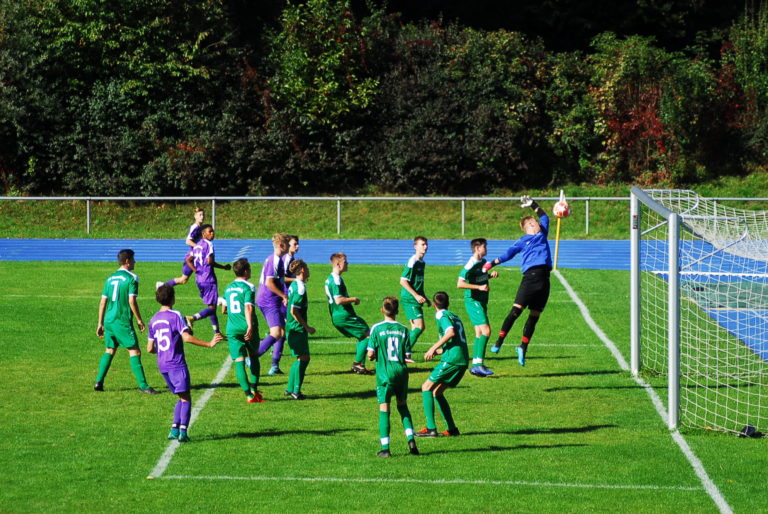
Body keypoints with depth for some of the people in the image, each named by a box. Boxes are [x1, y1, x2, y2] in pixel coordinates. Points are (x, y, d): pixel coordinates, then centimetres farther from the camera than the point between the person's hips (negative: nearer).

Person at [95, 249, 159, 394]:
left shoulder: (110, 278, 14)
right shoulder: (131, 278, -6)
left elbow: (103, 301, 14)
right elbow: (132, 301, -13)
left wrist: (100, 323, 19)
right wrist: (139, 320, -5)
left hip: (109, 321, 7)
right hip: (123, 322, -7)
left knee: (109, 351, 18)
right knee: (134, 351, -6)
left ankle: (99, 382, 15)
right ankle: (143, 385, -10)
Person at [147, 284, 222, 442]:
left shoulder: (154, 320, 11)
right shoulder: (176, 316, -8)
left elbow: (150, 348, 13)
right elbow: (187, 337, -20)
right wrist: (209, 344, -18)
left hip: (162, 365, 6)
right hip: (177, 364, -6)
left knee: (182, 397, 17)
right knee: (186, 398, -2)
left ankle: (174, 429, 8)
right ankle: (183, 431, -14)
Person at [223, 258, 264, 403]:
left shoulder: (228, 288, 14)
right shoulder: (248, 287, -5)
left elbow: (224, 309, 23)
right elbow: (248, 307, -18)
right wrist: (250, 326, -26)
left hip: (232, 329, 4)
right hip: (247, 327, -4)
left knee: (239, 361, -2)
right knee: (254, 357, 17)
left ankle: (248, 394, -10)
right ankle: (254, 390, 14)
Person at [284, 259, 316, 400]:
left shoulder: (294, 285, 12)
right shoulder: (300, 287, -17)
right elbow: (294, 311, -22)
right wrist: (307, 327, -17)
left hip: (292, 328, 9)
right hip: (297, 329, -9)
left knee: (301, 358, 15)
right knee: (303, 358, -4)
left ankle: (291, 388, 18)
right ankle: (296, 391, -3)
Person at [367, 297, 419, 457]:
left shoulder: (377, 329, -6)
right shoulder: (403, 329, 2)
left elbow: (371, 354, -8)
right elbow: (407, 355, 0)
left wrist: (373, 356, 14)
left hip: (384, 373, -3)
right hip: (401, 371, 3)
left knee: (384, 409, 1)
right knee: (402, 405, 19)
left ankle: (385, 448, -2)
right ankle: (410, 439, 5)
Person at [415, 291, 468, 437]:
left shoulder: (442, 315, -1)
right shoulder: (454, 316, 24)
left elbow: (451, 332, -19)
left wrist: (434, 348, -14)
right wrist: (439, 350, 31)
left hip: (452, 359, -8)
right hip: (463, 360, 8)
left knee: (426, 387, -4)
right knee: (437, 392, 17)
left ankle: (431, 428, -13)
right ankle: (452, 429, 12)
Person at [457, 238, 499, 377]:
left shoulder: (483, 261, 11)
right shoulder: (471, 265, -17)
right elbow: (460, 283, -23)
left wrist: (491, 275, 9)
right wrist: (479, 287, -25)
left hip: (481, 302, 9)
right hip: (473, 301, -9)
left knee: (479, 333, 9)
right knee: (486, 330, -17)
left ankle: (475, 365, 13)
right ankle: (479, 364, -18)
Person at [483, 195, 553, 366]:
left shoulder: (542, 234, 21)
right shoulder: (523, 241, 8)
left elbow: (544, 217, 33)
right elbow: (509, 253, 0)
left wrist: (533, 205, 33)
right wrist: (492, 264, -10)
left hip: (544, 280, 5)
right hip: (530, 277, -5)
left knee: (534, 316, 6)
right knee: (516, 311, -14)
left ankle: (523, 348, 15)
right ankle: (499, 342, -10)